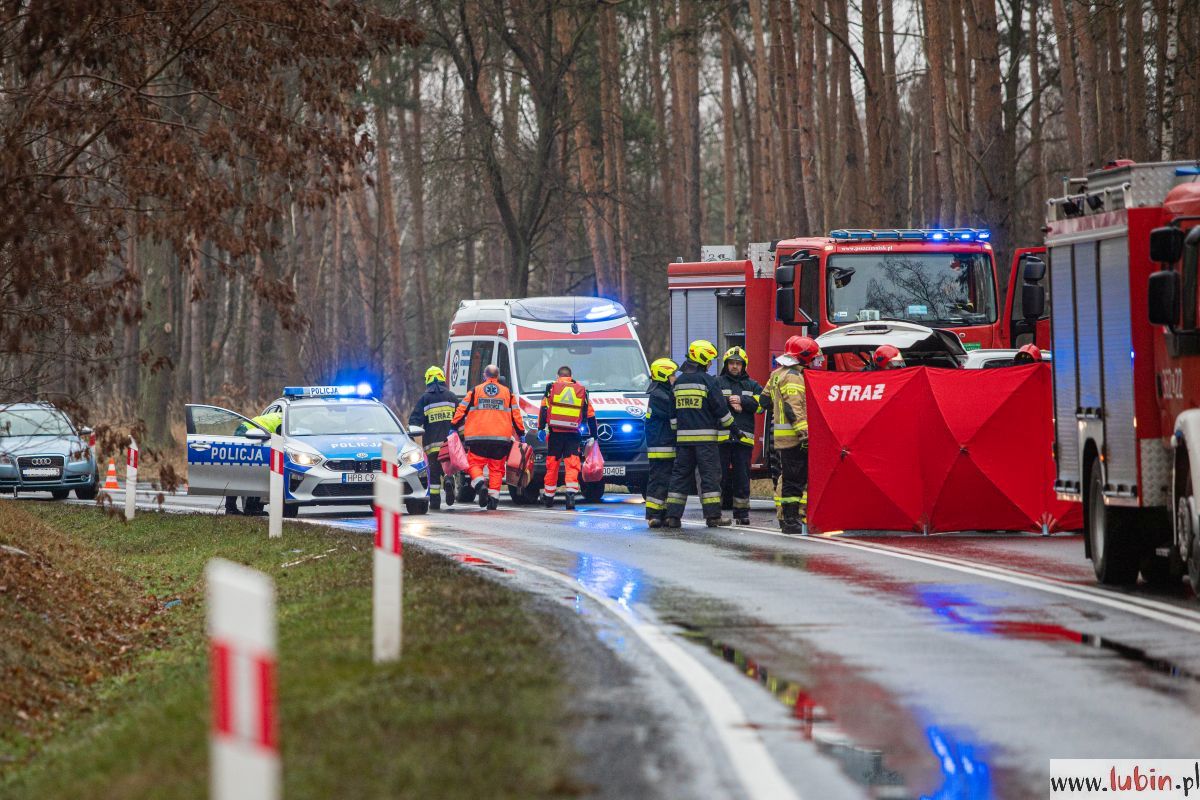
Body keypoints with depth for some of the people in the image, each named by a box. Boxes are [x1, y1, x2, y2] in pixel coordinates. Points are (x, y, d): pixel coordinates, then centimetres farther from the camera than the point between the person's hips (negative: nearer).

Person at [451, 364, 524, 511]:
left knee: (474, 464, 6)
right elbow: (516, 415, 15)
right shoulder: (507, 393, 11)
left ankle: (480, 484, -22)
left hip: (478, 438, -1)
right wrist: (520, 433, 24)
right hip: (501, 438, 1)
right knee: (496, 467, 8)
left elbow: (461, 411, 6)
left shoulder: (475, 391, 7)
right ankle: (494, 497, 0)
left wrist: (454, 427, 15)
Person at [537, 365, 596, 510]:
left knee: (552, 465, 8)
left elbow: (544, 409, -1)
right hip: (573, 434, 1)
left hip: (556, 433, 0)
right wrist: (593, 435, 22)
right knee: (572, 466, -4)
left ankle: (548, 498, 18)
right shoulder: (581, 390, 13)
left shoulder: (552, 388, 7)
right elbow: (590, 415, 16)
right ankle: (571, 495, -23)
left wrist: (541, 428, -1)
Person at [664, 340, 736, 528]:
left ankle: (673, 516, 3)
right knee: (710, 476, -1)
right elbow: (721, 409, -6)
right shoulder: (708, 381, -8)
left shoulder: (678, 382, 11)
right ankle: (713, 516, -3)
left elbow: (673, 413, 15)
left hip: (683, 437, 5)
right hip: (705, 437, -5)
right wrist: (733, 429, 5)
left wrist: (676, 432, 22)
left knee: (680, 474, 8)